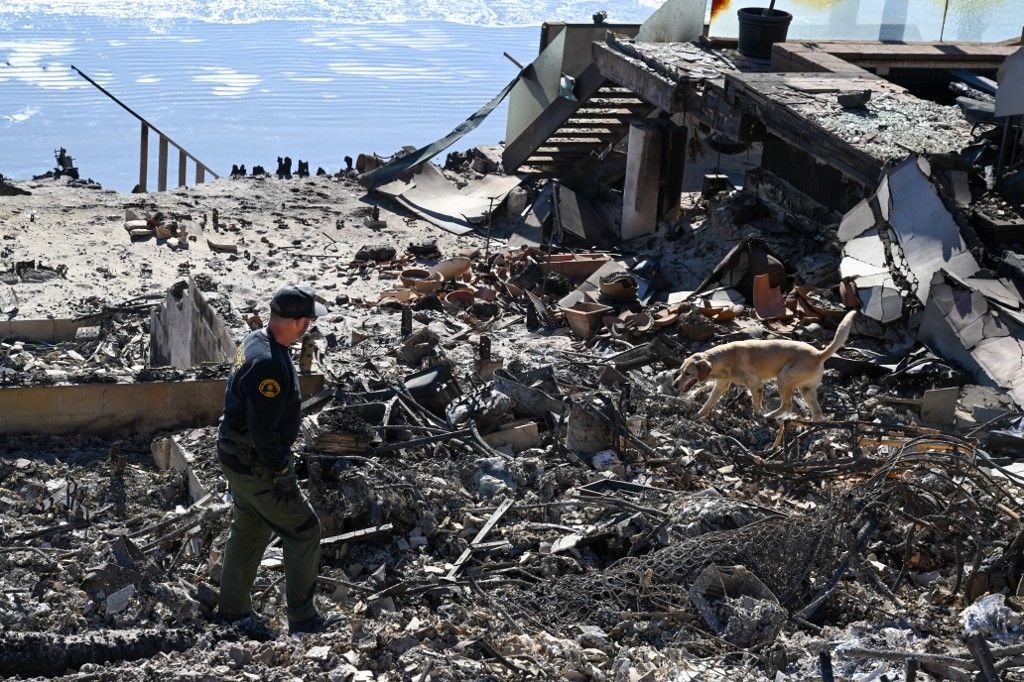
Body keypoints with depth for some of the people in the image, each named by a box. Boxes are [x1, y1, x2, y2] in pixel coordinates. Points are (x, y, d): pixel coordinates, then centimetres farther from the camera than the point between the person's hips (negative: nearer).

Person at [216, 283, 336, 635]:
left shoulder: (255, 340, 3)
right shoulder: (268, 364, -30)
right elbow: (264, 431, -28)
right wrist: (282, 473, -18)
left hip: (236, 457, 10)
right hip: (256, 465, -10)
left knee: (249, 531, 21)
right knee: (304, 530, 2)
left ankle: (233, 611, 33)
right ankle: (302, 619, 11)